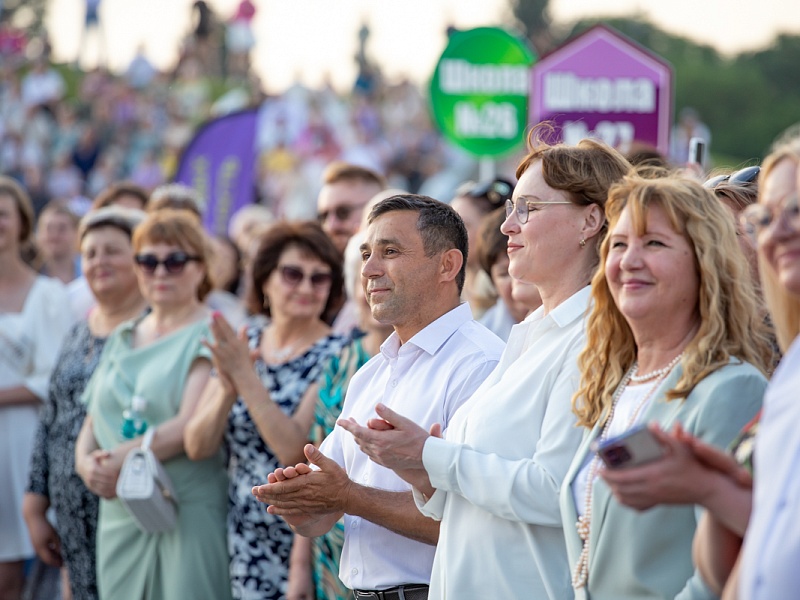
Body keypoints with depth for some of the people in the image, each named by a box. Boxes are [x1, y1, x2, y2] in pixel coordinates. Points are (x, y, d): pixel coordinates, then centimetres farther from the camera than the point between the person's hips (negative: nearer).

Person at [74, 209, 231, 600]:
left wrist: (121, 459, -18)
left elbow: (192, 427, -14)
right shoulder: (122, 338, 18)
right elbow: (92, 421, 17)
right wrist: (86, 462, -5)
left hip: (189, 511, -6)